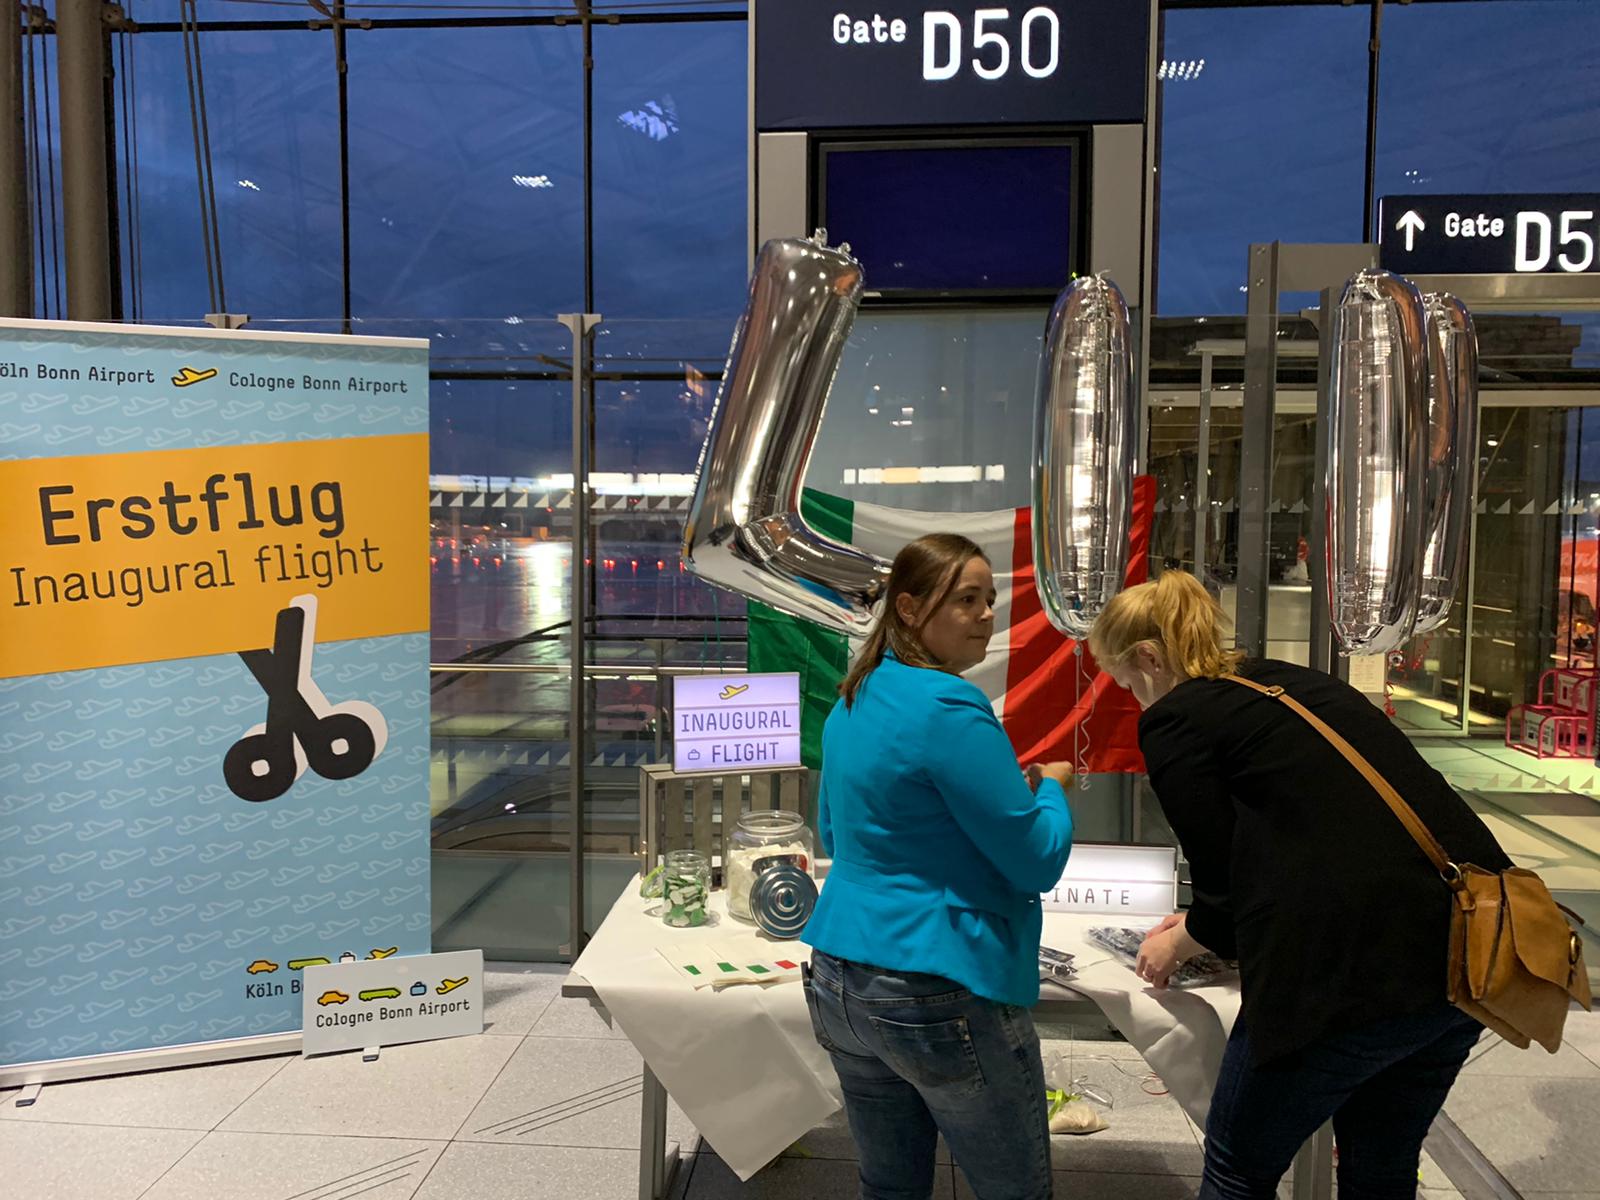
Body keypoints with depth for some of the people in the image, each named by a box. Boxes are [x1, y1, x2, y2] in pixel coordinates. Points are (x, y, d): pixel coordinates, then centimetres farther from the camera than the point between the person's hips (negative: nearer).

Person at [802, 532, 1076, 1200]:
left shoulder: (853, 702, 8)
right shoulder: (948, 709, -18)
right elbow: (1038, 864, -15)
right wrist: (1052, 788, 5)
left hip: (839, 984, 8)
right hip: (941, 995, -8)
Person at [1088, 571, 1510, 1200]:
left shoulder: (1173, 720, -3)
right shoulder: (1290, 681, 19)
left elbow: (1226, 888, -4)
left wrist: (1179, 942, 18)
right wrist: (1203, 922, 32)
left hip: (1359, 968, -8)